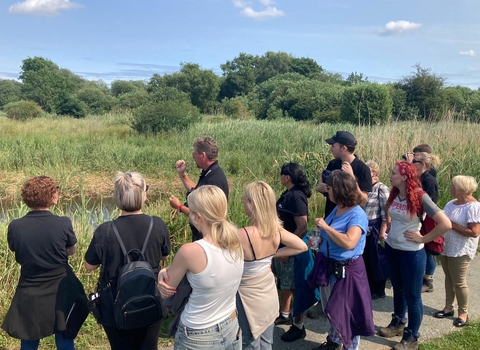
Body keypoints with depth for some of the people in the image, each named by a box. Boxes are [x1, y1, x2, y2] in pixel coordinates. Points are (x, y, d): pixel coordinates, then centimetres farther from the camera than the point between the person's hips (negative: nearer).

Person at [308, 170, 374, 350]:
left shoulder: (357, 215, -20)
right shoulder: (336, 209, 3)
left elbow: (348, 242, -35)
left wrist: (325, 226, -25)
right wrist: (318, 240, 0)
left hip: (346, 270, -8)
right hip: (327, 266, 8)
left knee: (347, 311, 8)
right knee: (331, 309, 22)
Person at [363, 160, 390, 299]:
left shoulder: (382, 189, -11)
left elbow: (386, 214, -15)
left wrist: (382, 232, -18)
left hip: (375, 229, -7)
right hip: (364, 230, 7)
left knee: (376, 261, 6)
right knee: (365, 260, 14)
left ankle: (378, 290, 20)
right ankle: (368, 288, 29)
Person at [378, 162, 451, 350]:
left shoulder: (420, 197, -21)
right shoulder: (394, 194, -2)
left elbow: (445, 224, -26)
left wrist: (423, 238, -18)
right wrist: (389, 228, 7)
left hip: (411, 253, -6)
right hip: (391, 249, 6)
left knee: (412, 295, 7)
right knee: (398, 289, 23)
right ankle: (398, 323, 42)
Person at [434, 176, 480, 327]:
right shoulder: (451, 203, 5)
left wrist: (452, 225, -22)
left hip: (461, 251, -7)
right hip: (445, 247, 7)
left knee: (459, 282, 3)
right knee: (449, 278, 17)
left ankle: (463, 313, 20)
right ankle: (448, 307, 30)